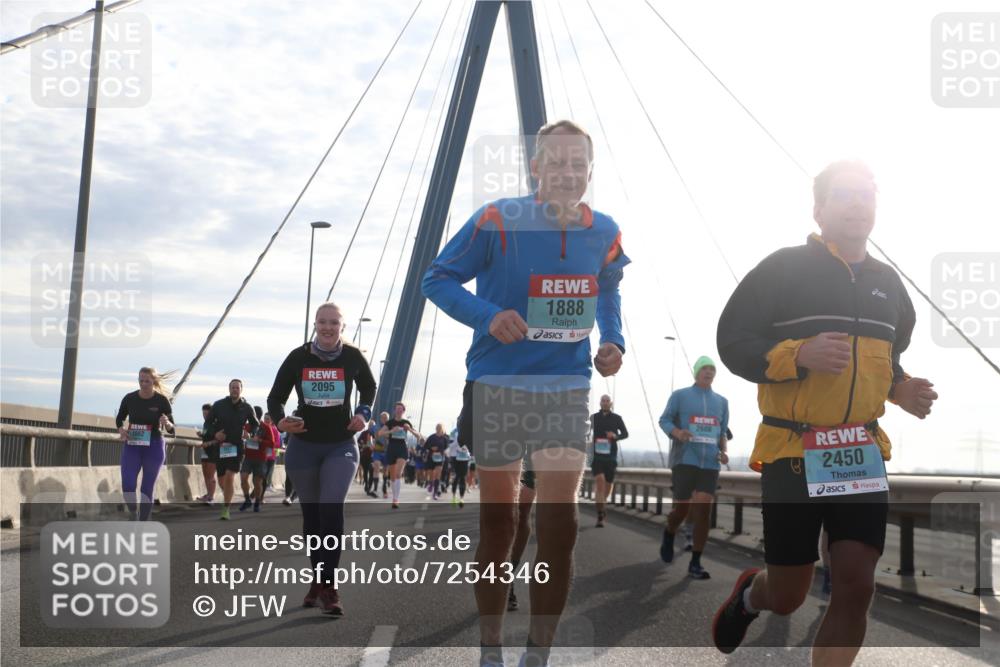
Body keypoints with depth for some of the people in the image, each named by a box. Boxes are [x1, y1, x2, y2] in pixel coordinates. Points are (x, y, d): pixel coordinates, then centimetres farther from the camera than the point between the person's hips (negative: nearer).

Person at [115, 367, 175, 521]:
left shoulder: (162, 400, -8)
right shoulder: (129, 398, -3)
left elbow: (171, 429, -6)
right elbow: (119, 419, 13)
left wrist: (166, 423, -28)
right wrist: (121, 430, -8)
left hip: (154, 446, -1)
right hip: (132, 446, 2)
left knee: (147, 489, 2)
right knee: (127, 485, -10)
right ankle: (133, 513, 19)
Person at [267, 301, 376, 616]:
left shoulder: (353, 357, -7)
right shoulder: (298, 357, -8)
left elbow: (369, 389, 12)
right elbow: (276, 397, -2)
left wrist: (363, 413, -6)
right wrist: (280, 420, -22)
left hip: (341, 446, -2)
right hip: (303, 446, 2)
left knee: (332, 509, -19)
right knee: (311, 514, 10)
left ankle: (329, 585, -15)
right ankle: (319, 580, 26)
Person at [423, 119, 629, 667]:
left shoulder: (603, 233, 0)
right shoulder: (498, 221, -13)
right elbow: (436, 279, -7)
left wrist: (613, 341, 3)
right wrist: (488, 315, -23)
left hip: (567, 390, 2)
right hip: (497, 387, -2)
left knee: (559, 524, -7)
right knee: (498, 526, 7)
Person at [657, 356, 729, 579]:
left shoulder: (722, 402, 15)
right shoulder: (680, 396, 5)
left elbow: (722, 432, 20)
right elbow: (664, 420, 3)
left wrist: (723, 451, 2)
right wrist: (677, 432, -17)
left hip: (710, 464, 3)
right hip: (684, 460, -3)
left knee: (704, 510, -7)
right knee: (682, 507, -4)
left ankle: (695, 563, -2)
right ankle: (669, 534, 32)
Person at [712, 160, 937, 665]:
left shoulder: (887, 282, 14)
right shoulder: (783, 269, -5)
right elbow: (732, 342, -8)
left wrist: (903, 389, 7)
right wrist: (800, 354, -23)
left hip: (863, 456, 5)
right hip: (792, 452, -5)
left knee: (855, 588, -3)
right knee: (786, 599, 3)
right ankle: (749, 593, 40)